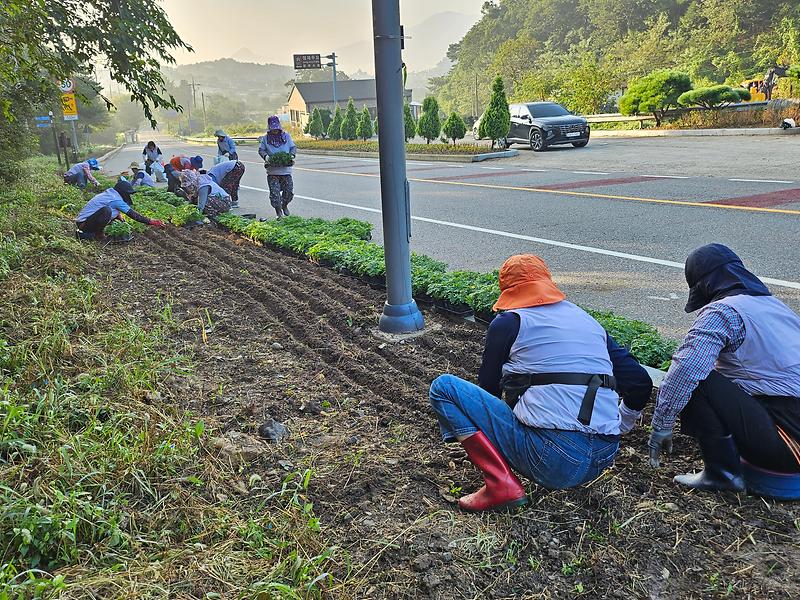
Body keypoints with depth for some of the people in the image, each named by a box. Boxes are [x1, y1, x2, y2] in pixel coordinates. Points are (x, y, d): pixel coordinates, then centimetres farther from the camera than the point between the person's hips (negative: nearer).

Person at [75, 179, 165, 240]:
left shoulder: (109, 193, 10)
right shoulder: (116, 199, -17)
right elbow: (132, 214, -16)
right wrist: (151, 222, -13)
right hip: (83, 223, -10)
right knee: (107, 211, -31)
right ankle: (97, 235, -14)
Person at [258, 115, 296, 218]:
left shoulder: (286, 136, 6)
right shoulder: (266, 138, 4)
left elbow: (293, 147, 11)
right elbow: (261, 150, 7)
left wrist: (292, 155, -9)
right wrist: (265, 156, -13)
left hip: (286, 170, 1)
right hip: (272, 171, -1)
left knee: (289, 190, 1)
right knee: (274, 192, -5)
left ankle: (284, 205, 29)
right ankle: (278, 212, 9)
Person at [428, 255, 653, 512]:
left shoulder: (508, 323, 3)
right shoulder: (590, 322, 17)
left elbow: (488, 388, 13)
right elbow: (641, 383, 17)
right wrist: (616, 429, 35)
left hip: (550, 460, -7)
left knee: (444, 387, 2)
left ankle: (501, 484, -8)